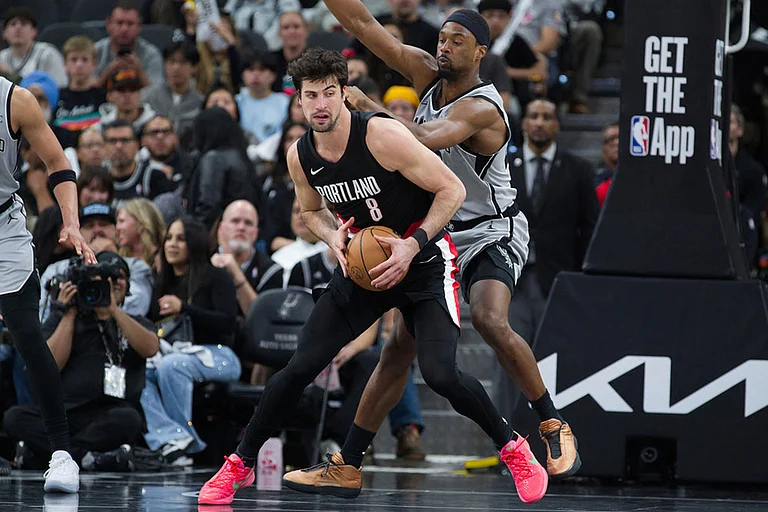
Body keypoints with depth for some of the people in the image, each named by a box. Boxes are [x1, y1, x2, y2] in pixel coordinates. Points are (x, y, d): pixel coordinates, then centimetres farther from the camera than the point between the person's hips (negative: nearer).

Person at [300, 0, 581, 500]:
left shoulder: (481, 108, -23)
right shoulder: (428, 75, -1)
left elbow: (424, 139, -41)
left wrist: (369, 107, -37)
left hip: (492, 232, -7)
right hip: (439, 232, 7)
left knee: (490, 321, -32)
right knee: (401, 346, 5)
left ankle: (554, 426, -19)